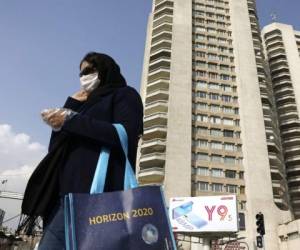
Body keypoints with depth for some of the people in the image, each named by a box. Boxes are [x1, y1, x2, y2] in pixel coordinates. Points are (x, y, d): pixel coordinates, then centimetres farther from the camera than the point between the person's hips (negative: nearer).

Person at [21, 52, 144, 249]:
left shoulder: (124, 95, 12)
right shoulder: (86, 105, 30)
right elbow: (55, 149, 21)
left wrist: (71, 120, -7)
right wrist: (71, 105, 17)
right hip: (67, 194, 7)